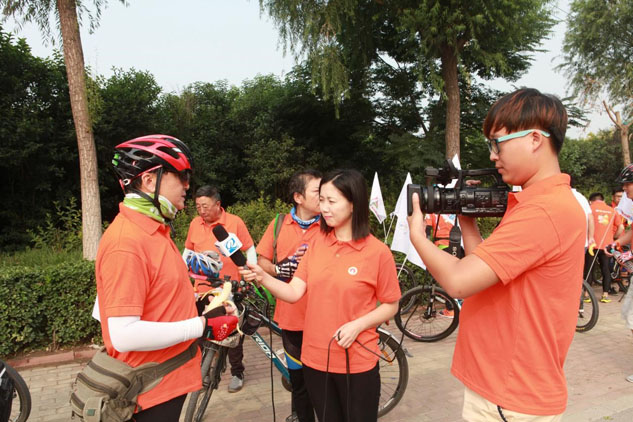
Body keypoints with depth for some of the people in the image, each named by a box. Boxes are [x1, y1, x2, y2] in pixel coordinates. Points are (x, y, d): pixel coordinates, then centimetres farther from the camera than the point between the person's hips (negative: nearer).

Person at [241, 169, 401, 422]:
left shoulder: (377, 252, -12)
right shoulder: (317, 244, 0)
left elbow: (391, 306, -5)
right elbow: (294, 293, -6)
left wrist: (357, 325, -19)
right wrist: (262, 277, -21)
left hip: (357, 362, -4)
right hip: (315, 358, 4)